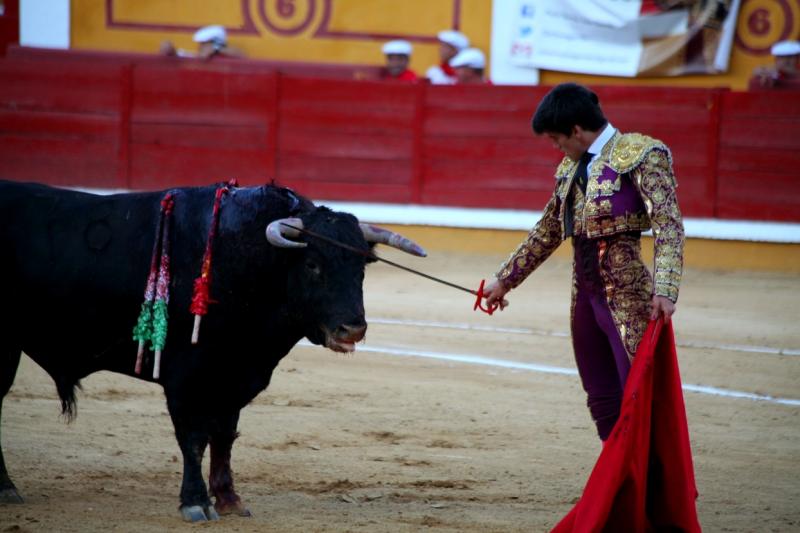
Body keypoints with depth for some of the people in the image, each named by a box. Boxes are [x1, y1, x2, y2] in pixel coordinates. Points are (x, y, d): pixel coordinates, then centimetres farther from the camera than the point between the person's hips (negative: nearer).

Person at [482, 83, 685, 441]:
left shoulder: (641, 155, -8)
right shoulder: (571, 168, 15)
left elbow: (669, 226, -17)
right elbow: (547, 232, 26)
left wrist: (664, 290, -29)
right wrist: (504, 280, 29)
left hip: (628, 295, -8)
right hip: (585, 292, 8)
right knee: (603, 402, 10)